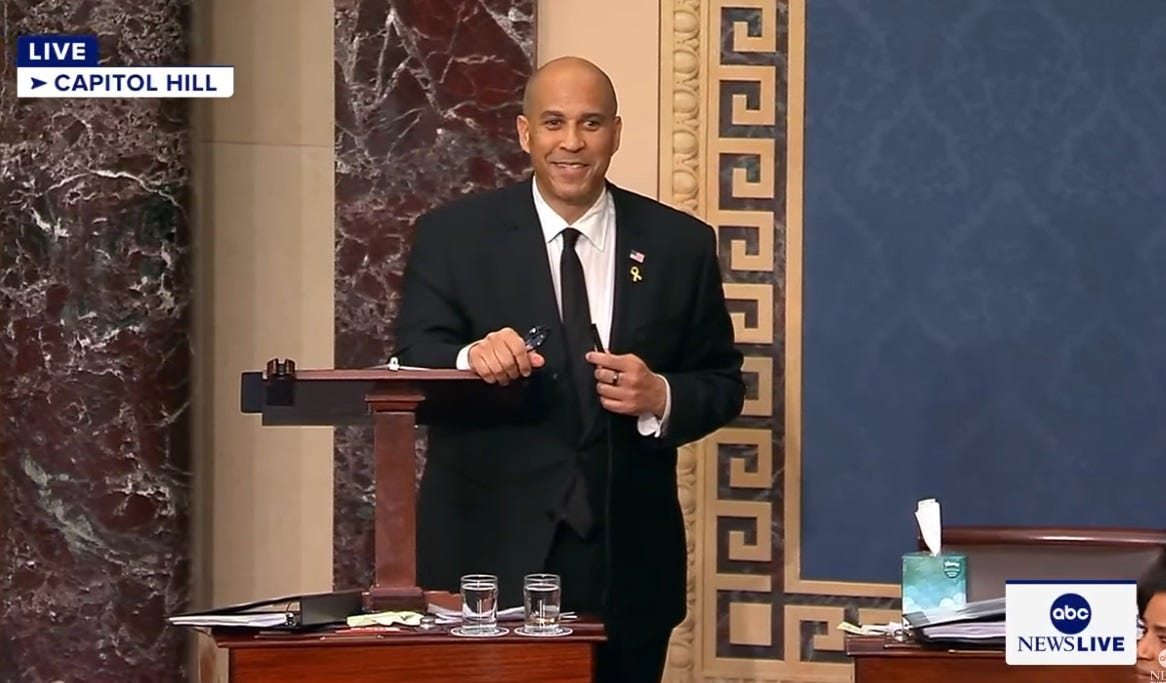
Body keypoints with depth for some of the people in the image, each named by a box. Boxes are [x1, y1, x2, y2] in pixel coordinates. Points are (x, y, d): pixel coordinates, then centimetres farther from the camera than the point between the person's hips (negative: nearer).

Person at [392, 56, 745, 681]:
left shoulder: (679, 243, 6)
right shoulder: (453, 235, 1)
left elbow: (721, 383, 9)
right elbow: (412, 369, -6)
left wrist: (661, 397, -13)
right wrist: (471, 360, -28)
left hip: (629, 559, 2)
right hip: (493, 552, -2)